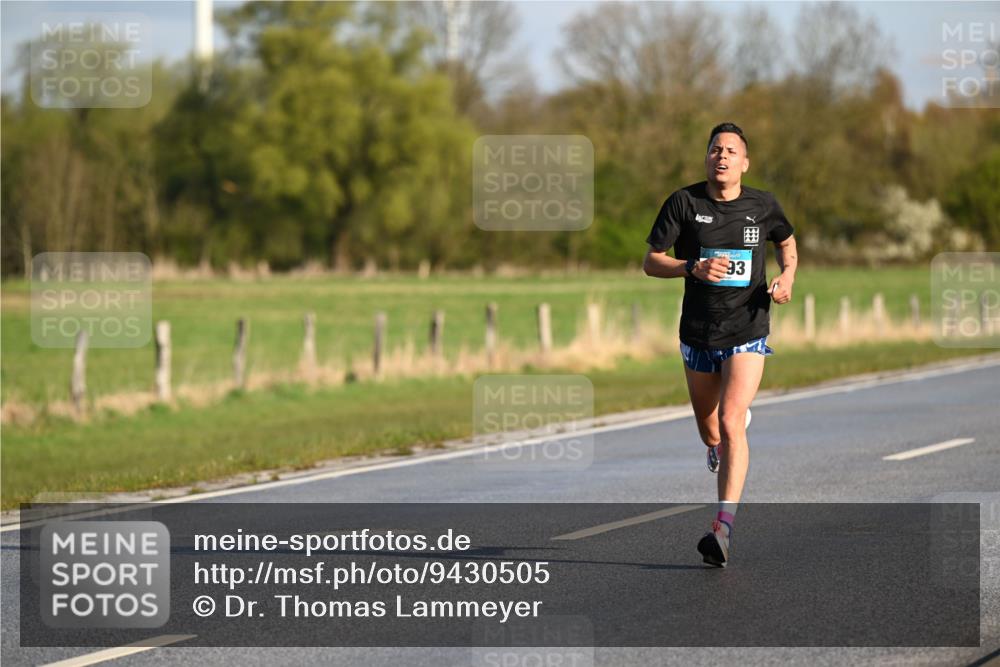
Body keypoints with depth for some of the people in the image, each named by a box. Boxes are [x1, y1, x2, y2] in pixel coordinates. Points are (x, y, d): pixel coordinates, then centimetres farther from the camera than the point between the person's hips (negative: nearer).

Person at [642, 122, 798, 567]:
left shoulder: (763, 206, 0)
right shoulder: (683, 203, -4)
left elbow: (787, 243, 21)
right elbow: (651, 263, -4)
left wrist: (787, 277, 0)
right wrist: (694, 268, -22)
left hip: (747, 334, -2)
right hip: (699, 334, 2)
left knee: (731, 423, -20)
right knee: (710, 433, 15)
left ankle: (723, 529, -26)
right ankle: (720, 448, 56)